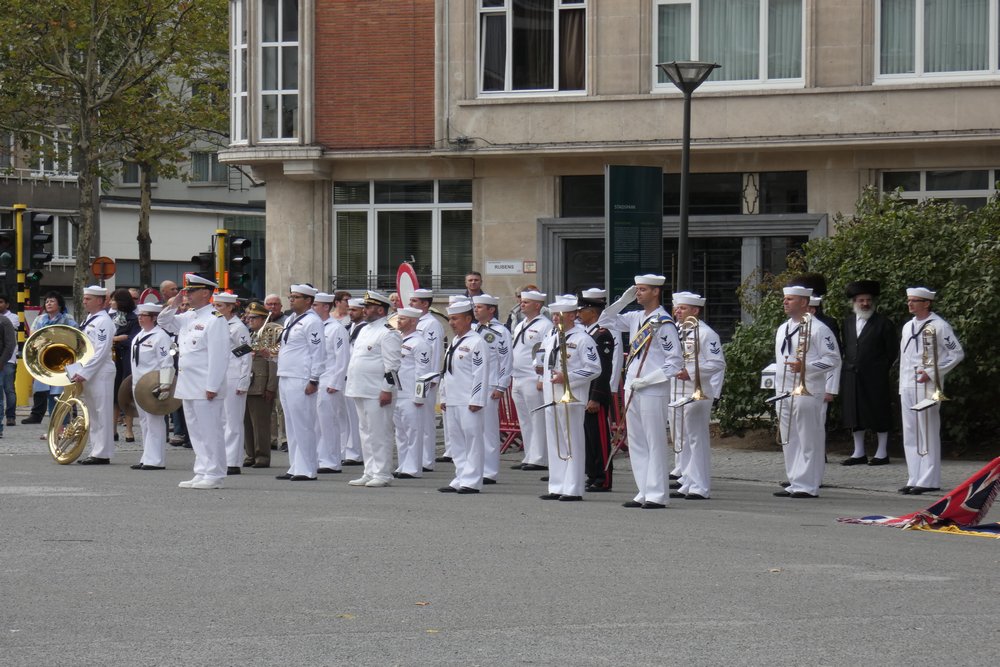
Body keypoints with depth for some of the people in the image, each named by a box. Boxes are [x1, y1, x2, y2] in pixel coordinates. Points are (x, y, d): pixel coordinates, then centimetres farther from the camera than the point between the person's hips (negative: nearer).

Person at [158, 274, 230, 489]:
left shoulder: (215, 320, -12)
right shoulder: (187, 318, 14)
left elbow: (219, 356, -16)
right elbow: (163, 322, 27)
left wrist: (212, 387, -20)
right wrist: (173, 304, 9)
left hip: (205, 388, -9)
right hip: (188, 387, 9)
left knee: (211, 431, -5)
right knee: (196, 432, 12)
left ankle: (215, 475, -1)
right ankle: (202, 473, 17)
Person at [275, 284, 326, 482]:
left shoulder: (312, 322, -10)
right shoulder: (290, 320, 18)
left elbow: (319, 352, -14)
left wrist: (314, 381, -17)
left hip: (301, 381, -10)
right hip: (285, 379, 10)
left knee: (303, 426, -7)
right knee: (291, 426, 12)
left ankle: (307, 470, -4)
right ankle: (295, 468, 17)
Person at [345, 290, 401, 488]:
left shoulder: (387, 333, -12)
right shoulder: (365, 330, 18)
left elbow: (392, 365, -17)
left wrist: (387, 390, -20)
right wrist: (352, 386, 21)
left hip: (376, 392, -10)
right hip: (361, 390, 10)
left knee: (379, 433, -6)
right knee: (365, 432, 12)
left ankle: (382, 474, -2)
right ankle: (369, 473, 17)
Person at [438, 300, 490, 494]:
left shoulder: (476, 343, -10)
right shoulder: (454, 342, 17)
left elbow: (481, 374, -15)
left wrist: (476, 401, -18)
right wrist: (444, 397, 20)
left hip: (469, 403, -9)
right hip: (452, 402, 9)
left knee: (472, 440, -5)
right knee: (456, 442, 11)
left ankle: (472, 481, -3)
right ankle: (460, 480, 16)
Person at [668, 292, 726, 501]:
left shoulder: (706, 334, -8)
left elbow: (718, 364, -14)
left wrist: (691, 372, -21)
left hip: (697, 394, -8)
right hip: (676, 394, 8)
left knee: (697, 440, -7)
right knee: (680, 441, 10)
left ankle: (700, 487, -6)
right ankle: (687, 484, 16)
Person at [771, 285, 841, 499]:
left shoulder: (817, 328, -7)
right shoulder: (782, 330, 18)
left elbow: (833, 359, -11)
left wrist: (806, 366, -21)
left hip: (807, 393, -8)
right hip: (784, 393, 8)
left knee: (809, 441, -6)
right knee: (789, 441, 10)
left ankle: (807, 485, -6)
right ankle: (794, 483, 15)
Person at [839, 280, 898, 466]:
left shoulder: (883, 323, -3)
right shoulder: (848, 321, 11)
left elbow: (892, 349, 0)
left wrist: (883, 368, 0)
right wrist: (848, 365, 9)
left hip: (874, 377, -5)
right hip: (851, 375, 5)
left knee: (878, 414, 0)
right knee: (854, 414, 8)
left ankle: (882, 453, 6)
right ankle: (859, 453, 16)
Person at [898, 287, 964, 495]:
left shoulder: (938, 326, -6)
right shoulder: (907, 327, 17)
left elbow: (957, 353, -8)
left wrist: (932, 373, -13)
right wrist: (902, 386, 17)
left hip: (928, 386, -8)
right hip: (907, 386, 8)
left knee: (928, 434, -6)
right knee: (910, 436, 8)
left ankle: (928, 480, -4)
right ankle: (914, 479, 13)